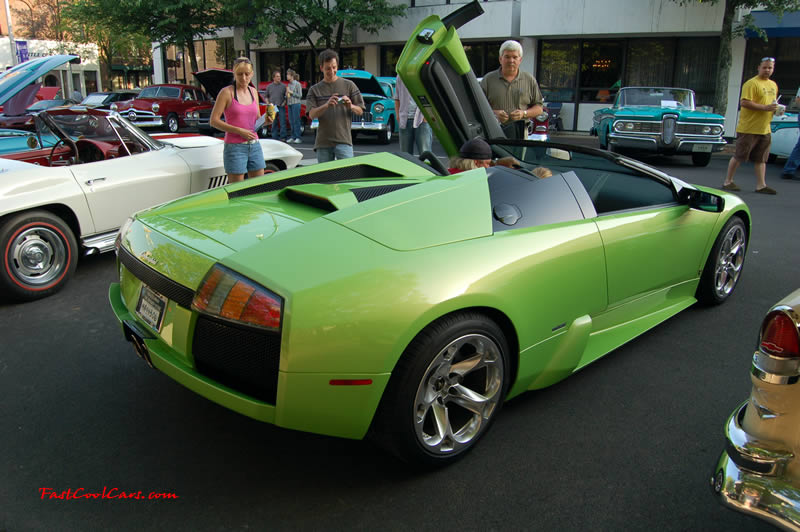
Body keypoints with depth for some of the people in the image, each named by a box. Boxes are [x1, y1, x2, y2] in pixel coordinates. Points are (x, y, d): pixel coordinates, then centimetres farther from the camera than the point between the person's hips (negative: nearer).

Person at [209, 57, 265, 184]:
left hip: (254, 146, 6)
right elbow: (214, 121, -10)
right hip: (235, 147, -6)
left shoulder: (253, 92, 11)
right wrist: (239, 131, -19)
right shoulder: (227, 92, -6)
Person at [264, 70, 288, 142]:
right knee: (274, 123, 5)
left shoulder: (283, 86, 6)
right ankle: (275, 137, 10)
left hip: (281, 107, -2)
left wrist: (284, 103, -7)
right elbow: (266, 97, 16)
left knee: (282, 123, -7)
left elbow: (286, 97, 7)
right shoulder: (269, 86, 11)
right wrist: (268, 104, 2)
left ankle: (282, 137, -4)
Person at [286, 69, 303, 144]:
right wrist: (287, 95, 4)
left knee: (296, 121, -9)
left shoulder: (297, 84, -5)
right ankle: (293, 137, 12)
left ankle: (298, 138, -7)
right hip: (290, 104, 7)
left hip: (296, 104, -7)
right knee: (291, 121, 7)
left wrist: (291, 92, -11)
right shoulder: (289, 85, 16)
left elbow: (300, 95, -9)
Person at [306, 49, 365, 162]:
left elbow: (360, 111, 8)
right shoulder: (314, 90, 10)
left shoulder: (348, 85, 7)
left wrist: (351, 106, -16)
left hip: (343, 140, -2)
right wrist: (326, 105, -22)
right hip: (323, 142, 2)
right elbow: (312, 115, -3)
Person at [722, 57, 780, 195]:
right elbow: (745, 102, -19)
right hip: (748, 128, -7)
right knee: (739, 156, -1)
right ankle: (728, 181, 9)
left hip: (764, 129, 8)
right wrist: (765, 107, -23)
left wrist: (777, 109, 8)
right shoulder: (751, 83, -10)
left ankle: (761, 185, 11)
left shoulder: (773, 85, 17)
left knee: (761, 158, 8)